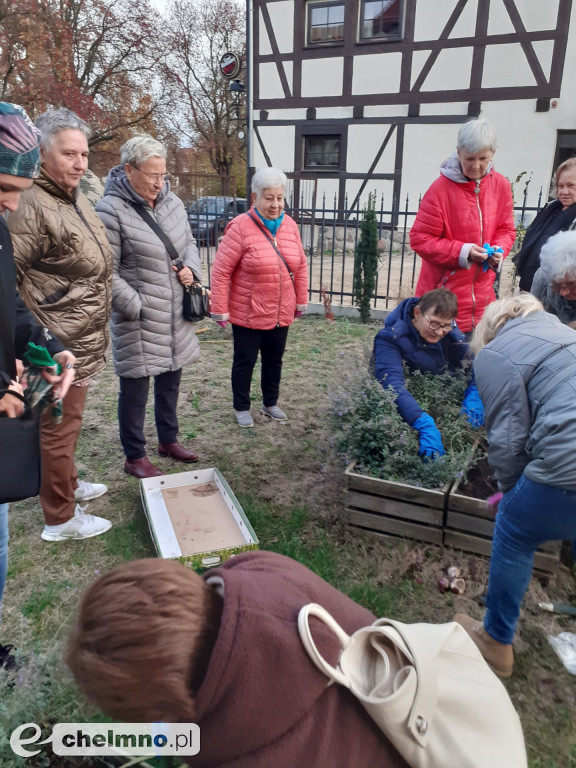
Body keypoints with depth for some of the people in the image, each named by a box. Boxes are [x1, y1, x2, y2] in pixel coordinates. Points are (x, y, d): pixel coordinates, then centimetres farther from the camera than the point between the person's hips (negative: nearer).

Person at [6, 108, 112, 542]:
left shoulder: (77, 201, 11)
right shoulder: (33, 207, -19)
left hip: (82, 343, 9)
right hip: (60, 348, -9)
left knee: (68, 421, 24)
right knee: (59, 428, 4)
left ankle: (69, 485, 44)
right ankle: (60, 518, 21)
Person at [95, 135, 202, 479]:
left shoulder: (172, 202, 6)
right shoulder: (111, 210, -13)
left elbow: (190, 243, 19)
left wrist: (191, 268, -1)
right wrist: (137, 306, -17)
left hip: (176, 316, 7)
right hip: (139, 319, -6)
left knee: (170, 381, 18)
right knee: (135, 387, 5)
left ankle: (169, 440, 38)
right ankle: (135, 457, 22)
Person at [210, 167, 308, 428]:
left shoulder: (290, 225, 2)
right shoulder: (240, 227, -16)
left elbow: (300, 266, 10)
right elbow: (221, 271, -15)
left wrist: (301, 300, 12)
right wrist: (220, 310, -13)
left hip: (281, 313, 5)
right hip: (248, 313, -5)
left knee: (274, 360, 18)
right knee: (245, 361, 10)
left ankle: (270, 403, 38)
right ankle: (241, 407, 29)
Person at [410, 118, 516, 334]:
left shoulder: (501, 186, 3)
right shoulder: (441, 188, -12)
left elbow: (506, 229, 13)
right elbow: (420, 238, -11)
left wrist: (499, 249, -9)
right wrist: (461, 252, -18)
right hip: (444, 293, -4)